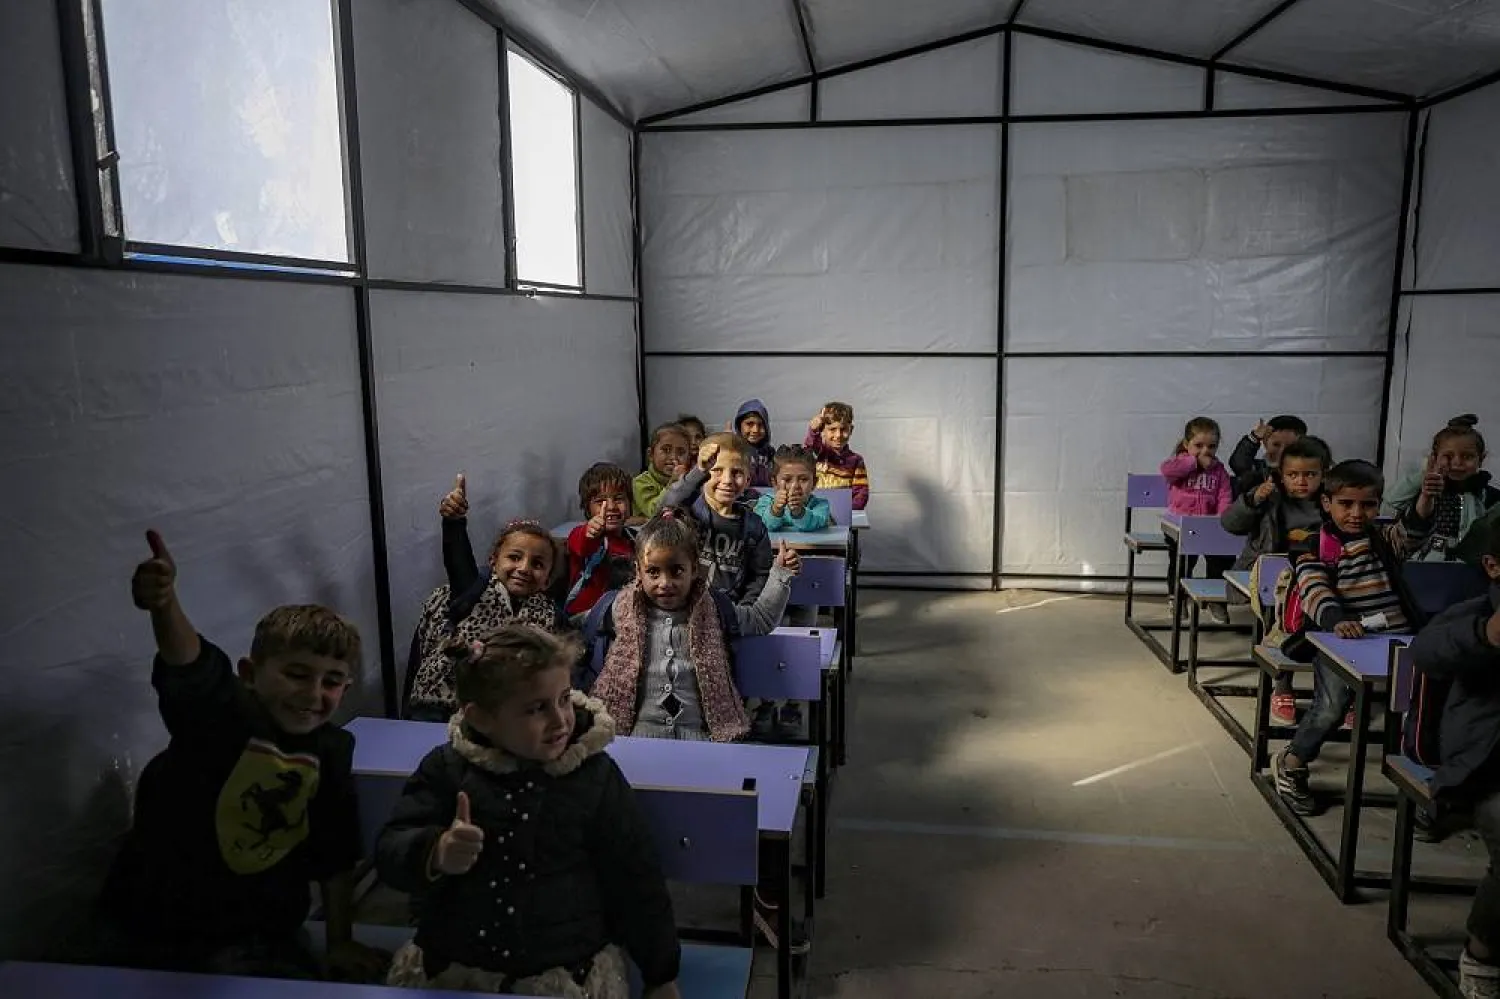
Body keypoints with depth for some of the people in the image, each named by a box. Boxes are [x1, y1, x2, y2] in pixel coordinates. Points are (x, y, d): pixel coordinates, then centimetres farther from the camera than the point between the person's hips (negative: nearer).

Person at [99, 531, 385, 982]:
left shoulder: (333, 749, -6)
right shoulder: (220, 709, -20)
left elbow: (337, 854, 3)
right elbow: (187, 664, -44)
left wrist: (341, 943, 6)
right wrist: (164, 603, -64)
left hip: (261, 937, 4)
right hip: (156, 929, -4)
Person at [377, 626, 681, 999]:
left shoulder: (596, 776, -7)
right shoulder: (445, 768, -2)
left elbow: (638, 880, 2)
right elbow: (390, 852, -8)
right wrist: (436, 853, -30)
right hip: (447, 965, 2)